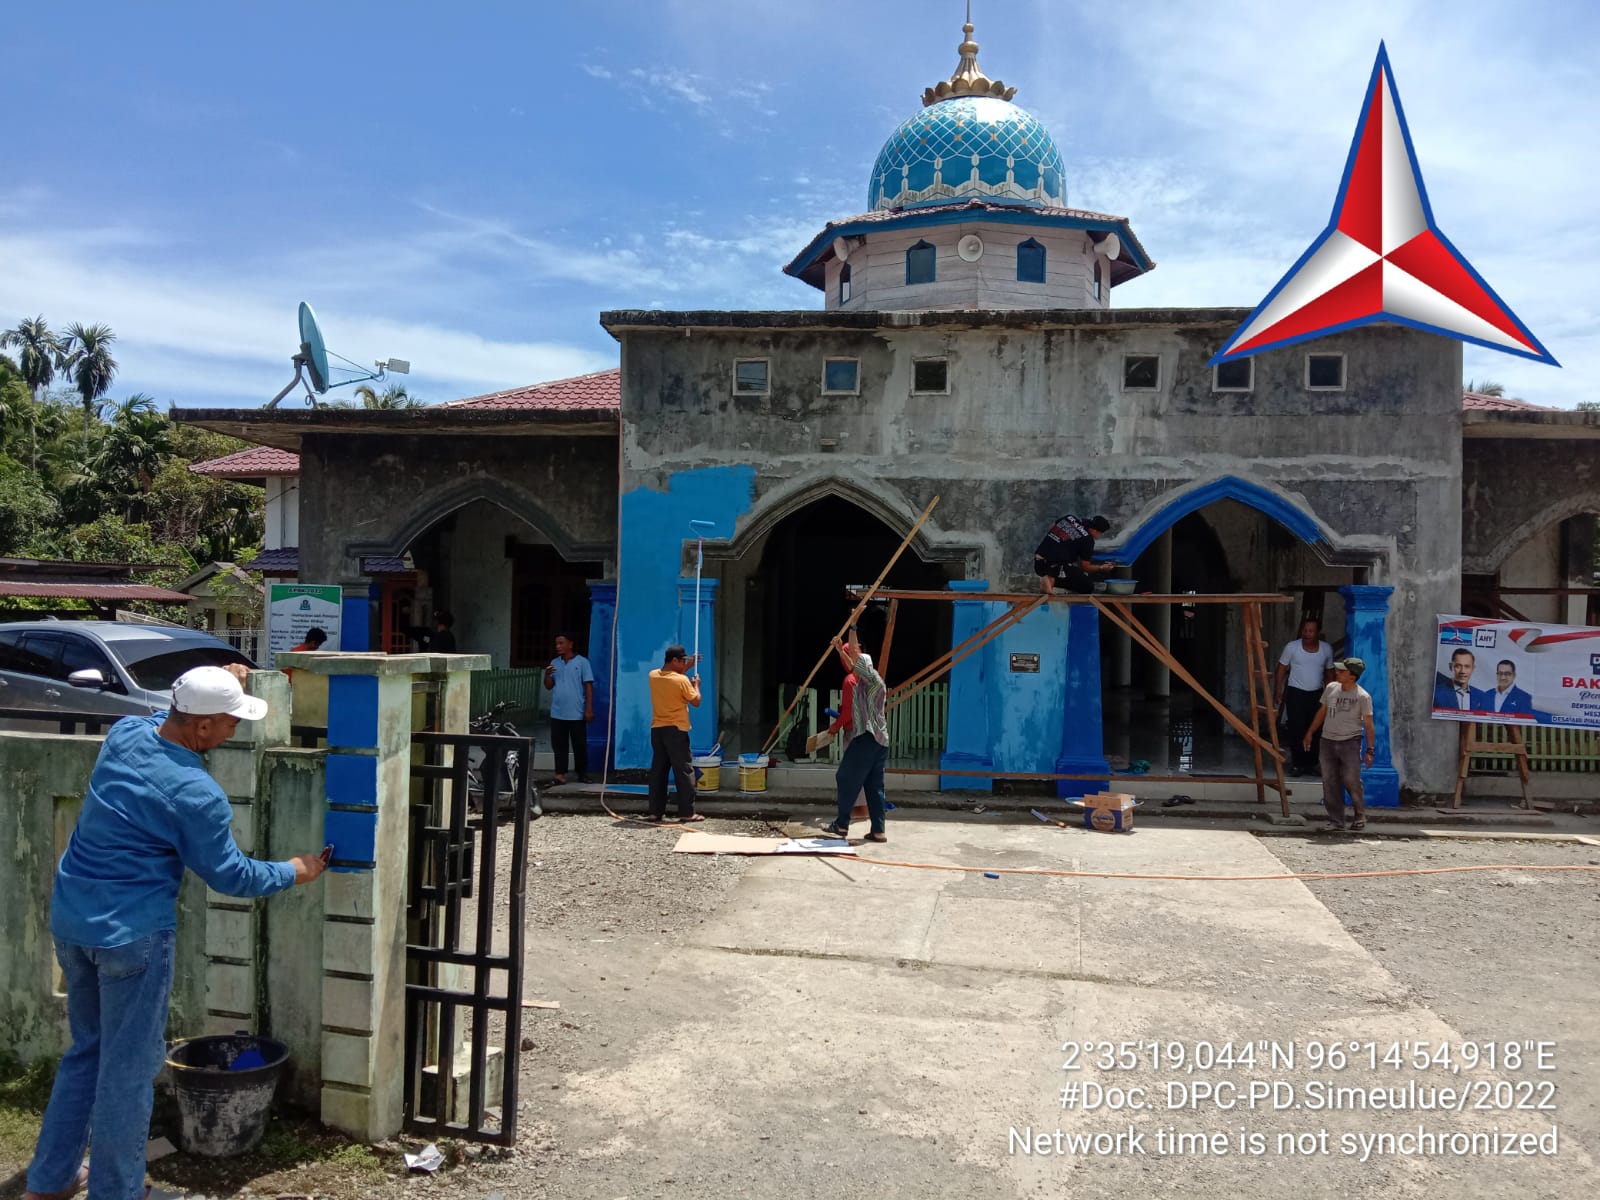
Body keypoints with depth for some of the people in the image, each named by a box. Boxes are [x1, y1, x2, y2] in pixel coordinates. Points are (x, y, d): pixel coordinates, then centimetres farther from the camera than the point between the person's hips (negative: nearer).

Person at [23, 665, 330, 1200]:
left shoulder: (124, 733, -3)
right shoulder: (196, 794, -22)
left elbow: (165, 723, 24)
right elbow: (229, 875, -8)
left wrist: (213, 688, 18)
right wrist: (293, 871, 6)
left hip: (69, 920, 8)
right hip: (131, 935, -8)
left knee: (88, 1049, 23)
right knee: (128, 1067, 6)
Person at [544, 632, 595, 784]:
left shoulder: (582, 662, -3)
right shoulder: (554, 663, 10)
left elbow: (588, 686, -4)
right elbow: (549, 686, 12)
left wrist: (589, 709, -9)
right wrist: (547, 675, -10)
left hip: (577, 714, -4)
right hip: (557, 713, 4)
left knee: (579, 745, 4)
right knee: (559, 745, 3)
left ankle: (582, 774, 14)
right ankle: (560, 774, 7)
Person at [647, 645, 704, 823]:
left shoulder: (653, 675, 3)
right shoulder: (682, 680, -16)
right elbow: (696, 702, -5)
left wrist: (688, 665, 25)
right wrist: (696, 685, 11)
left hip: (657, 729, 6)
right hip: (676, 730, -6)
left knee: (658, 771, 10)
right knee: (684, 772, 1)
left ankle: (656, 811, 11)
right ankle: (687, 812, 1)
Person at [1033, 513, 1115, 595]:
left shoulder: (1068, 517, 9)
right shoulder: (1088, 540, -6)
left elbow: (1049, 530, 23)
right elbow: (1085, 567, 2)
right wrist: (1102, 568, 20)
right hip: (1056, 566, -7)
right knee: (1088, 587, 4)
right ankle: (1052, 581, -12)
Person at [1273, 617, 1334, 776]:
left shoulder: (1327, 649, 1)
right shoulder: (1291, 647, -8)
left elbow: (1329, 673, 13)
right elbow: (1281, 670, -1)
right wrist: (1278, 692, -5)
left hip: (1317, 694, 3)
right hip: (1296, 693, -2)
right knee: (1297, 729, -6)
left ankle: (1312, 763, 14)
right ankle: (1297, 763, 5)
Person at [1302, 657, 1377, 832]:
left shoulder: (1363, 696, -10)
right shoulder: (1331, 688, 4)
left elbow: (1368, 725, -8)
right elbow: (1322, 712, 16)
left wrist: (1369, 750, -12)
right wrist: (1310, 733, 17)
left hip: (1350, 742, -4)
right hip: (1328, 741, 4)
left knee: (1351, 781, -5)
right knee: (1330, 783, 2)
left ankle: (1360, 816, 19)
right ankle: (1335, 820, 8)